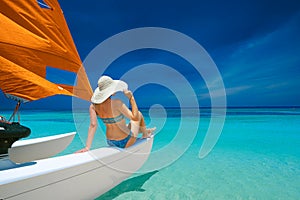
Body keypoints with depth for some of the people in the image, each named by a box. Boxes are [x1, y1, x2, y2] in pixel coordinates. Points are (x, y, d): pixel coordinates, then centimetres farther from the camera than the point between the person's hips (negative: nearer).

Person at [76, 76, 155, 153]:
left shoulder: (93, 105, -11)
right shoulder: (116, 102, -30)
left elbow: (93, 125, -19)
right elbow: (135, 118, -24)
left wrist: (87, 147, -17)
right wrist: (131, 98, -19)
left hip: (110, 142, 6)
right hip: (124, 142, -6)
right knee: (139, 114, 14)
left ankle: (145, 131, 62)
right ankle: (145, 135, 40)